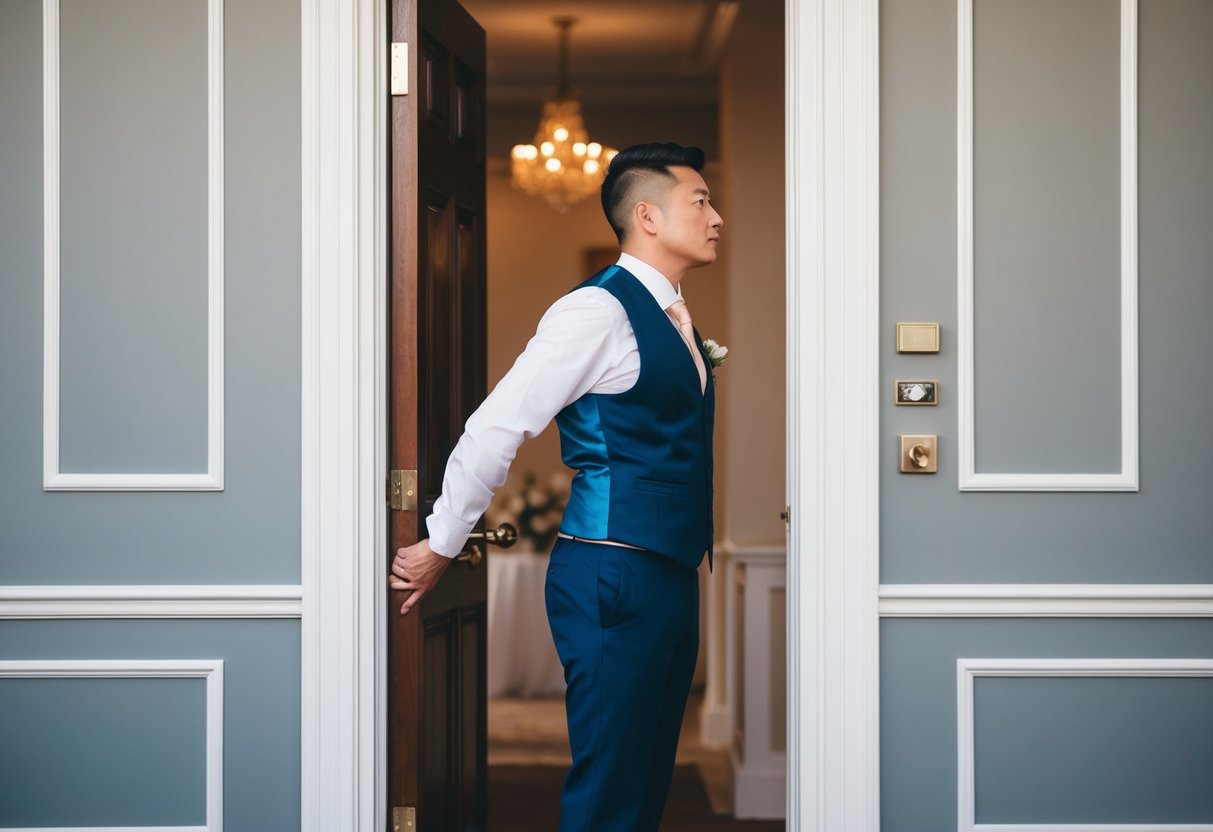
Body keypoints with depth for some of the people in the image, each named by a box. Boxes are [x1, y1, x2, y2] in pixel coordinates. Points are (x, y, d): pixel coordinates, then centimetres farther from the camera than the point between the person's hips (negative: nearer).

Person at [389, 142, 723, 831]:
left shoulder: (676, 321, 15)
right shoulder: (599, 310, -12)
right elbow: (497, 427, -14)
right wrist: (441, 547, -10)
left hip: (672, 576, 9)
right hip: (614, 579, -9)